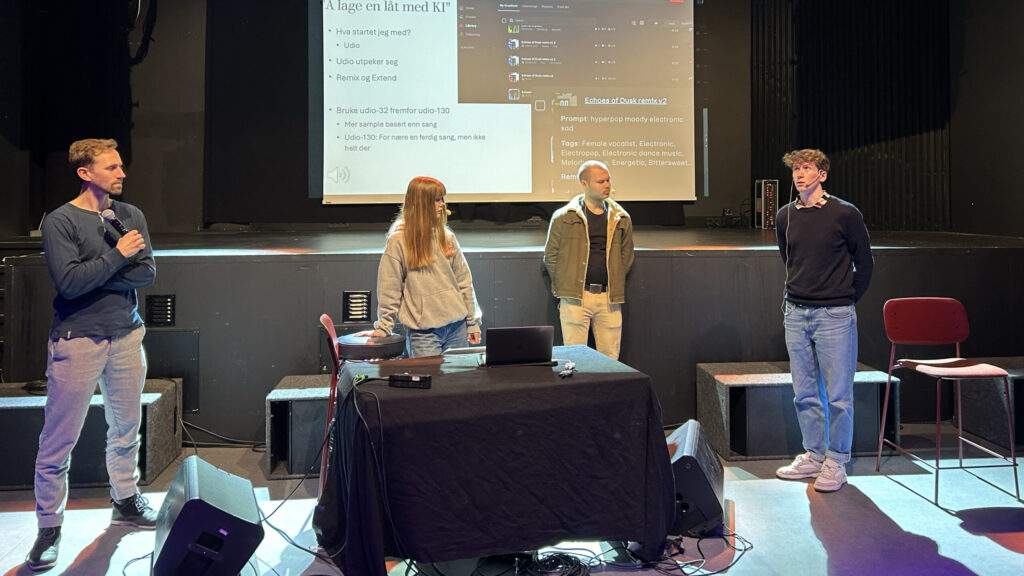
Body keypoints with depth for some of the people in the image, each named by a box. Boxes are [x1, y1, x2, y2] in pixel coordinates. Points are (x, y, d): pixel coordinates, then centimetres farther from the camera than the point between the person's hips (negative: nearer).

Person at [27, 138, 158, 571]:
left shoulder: (131, 215, 6)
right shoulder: (60, 222, -8)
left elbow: (148, 273, -2)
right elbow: (67, 283, -18)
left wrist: (94, 275, -12)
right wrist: (117, 256, -16)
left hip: (126, 336, 5)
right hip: (77, 341, -4)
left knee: (126, 428, 15)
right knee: (58, 440, 1)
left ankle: (125, 501, 32)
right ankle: (49, 526, 14)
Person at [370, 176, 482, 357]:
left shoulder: (446, 236, 7)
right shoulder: (399, 240, -5)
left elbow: (464, 280, 9)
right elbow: (389, 289, -4)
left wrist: (473, 322, 8)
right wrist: (384, 327, -3)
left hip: (457, 324, 4)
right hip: (423, 331, -4)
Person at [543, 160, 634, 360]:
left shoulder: (621, 219, 11)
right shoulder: (564, 217, 1)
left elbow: (627, 256, 20)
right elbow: (550, 256, 6)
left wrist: (615, 286, 13)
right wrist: (563, 288, 4)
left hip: (610, 298, 3)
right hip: (575, 298, -3)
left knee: (611, 359, 6)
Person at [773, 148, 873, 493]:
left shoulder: (845, 214, -6)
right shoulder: (785, 216, 7)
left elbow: (864, 263, 2)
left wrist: (846, 299, 6)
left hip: (835, 316, -5)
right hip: (796, 313, 5)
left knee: (838, 395, 1)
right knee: (804, 393, 11)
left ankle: (836, 462, 13)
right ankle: (813, 456, 24)